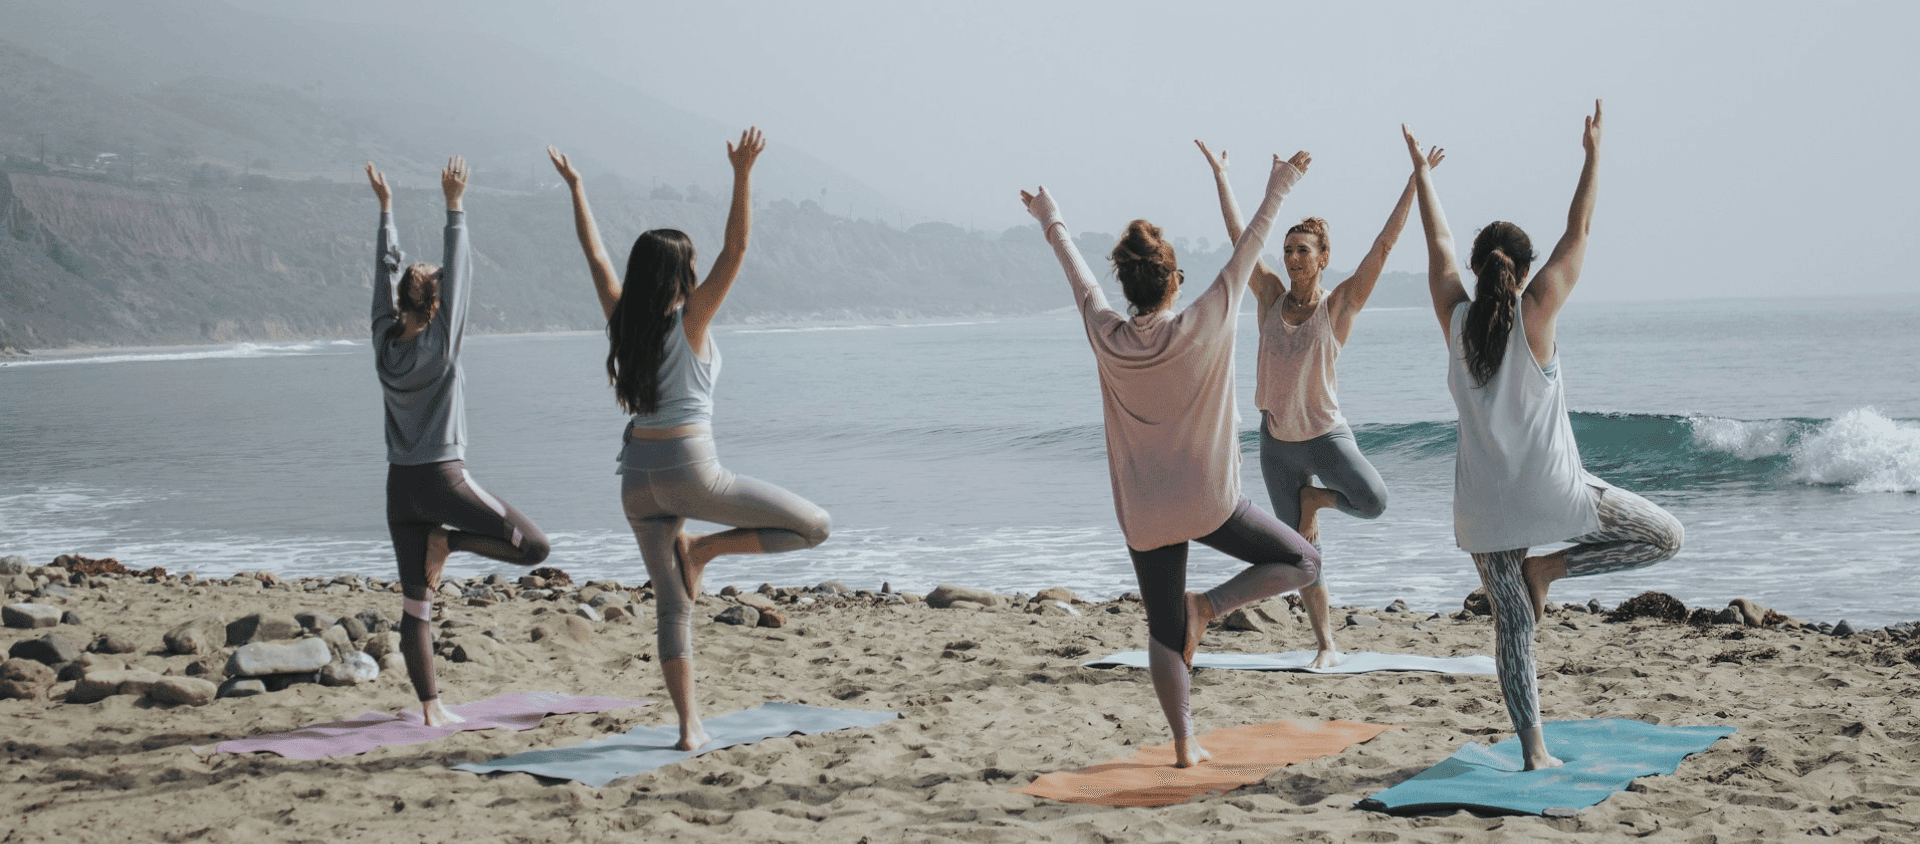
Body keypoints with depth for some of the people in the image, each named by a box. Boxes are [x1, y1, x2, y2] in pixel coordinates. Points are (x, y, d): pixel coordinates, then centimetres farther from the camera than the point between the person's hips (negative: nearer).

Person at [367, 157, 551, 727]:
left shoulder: (385, 341, 2)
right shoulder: (440, 344, -10)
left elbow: (386, 273, 12)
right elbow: (459, 274, -10)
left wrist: (385, 208, 17)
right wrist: (454, 206, -8)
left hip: (400, 485, 6)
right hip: (442, 477, -6)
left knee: (416, 605, 6)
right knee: (534, 547, 2)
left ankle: (431, 708, 4)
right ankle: (449, 541, -6)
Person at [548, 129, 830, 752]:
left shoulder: (623, 320, 5)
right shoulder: (689, 320, -8)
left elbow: (595, 255, 16)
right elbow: (736, 249, -15)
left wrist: (575, 188, 25)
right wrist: (742, 175, -20)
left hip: (639, 477, 6)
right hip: (690, 471, -6)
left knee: (672, 605, 10)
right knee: (813, 526, 3)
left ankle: (689, 725, 6)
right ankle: (703, 550, -1)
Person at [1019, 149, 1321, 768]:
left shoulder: (1106, 337, -5)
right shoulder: (1202, 327, -13)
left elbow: (1077, 274, 13)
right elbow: (1246, 252, -4)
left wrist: (1051, 222, 28)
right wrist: (1278, 190, 7)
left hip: (1143, 513, 4)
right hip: (1208, 503, -4)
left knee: (1163, 632, 13)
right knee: (1302, 562, 11)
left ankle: (1184, 743, 11)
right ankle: (1208, 605, -6)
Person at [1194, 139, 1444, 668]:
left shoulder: (1339, 306, -8)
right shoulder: (1271, 296, 0)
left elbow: (1385, 244, -13)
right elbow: (1238, 235, 6)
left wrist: (1416, 180, -18)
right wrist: (1219, 174, 9)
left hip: (1326, 435, -3)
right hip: (1276, 443, 3)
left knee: (1373, 502, -28)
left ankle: (1315, 497, 4)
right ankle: (1327, 646, 14)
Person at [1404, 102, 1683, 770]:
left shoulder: (1456, 317, 1)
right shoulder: (1535, 312, -7)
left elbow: (1439, 243, 15)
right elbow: (1578, 232, 0)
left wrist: (1422, 173, 26)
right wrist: (1593, 155, 8)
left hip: (1484, 501, 4)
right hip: (1548, 488, -4)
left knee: (1511, 624, 9)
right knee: (1664, 536, 12)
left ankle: (1533, 750, 4)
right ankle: (1548, 567, 0)